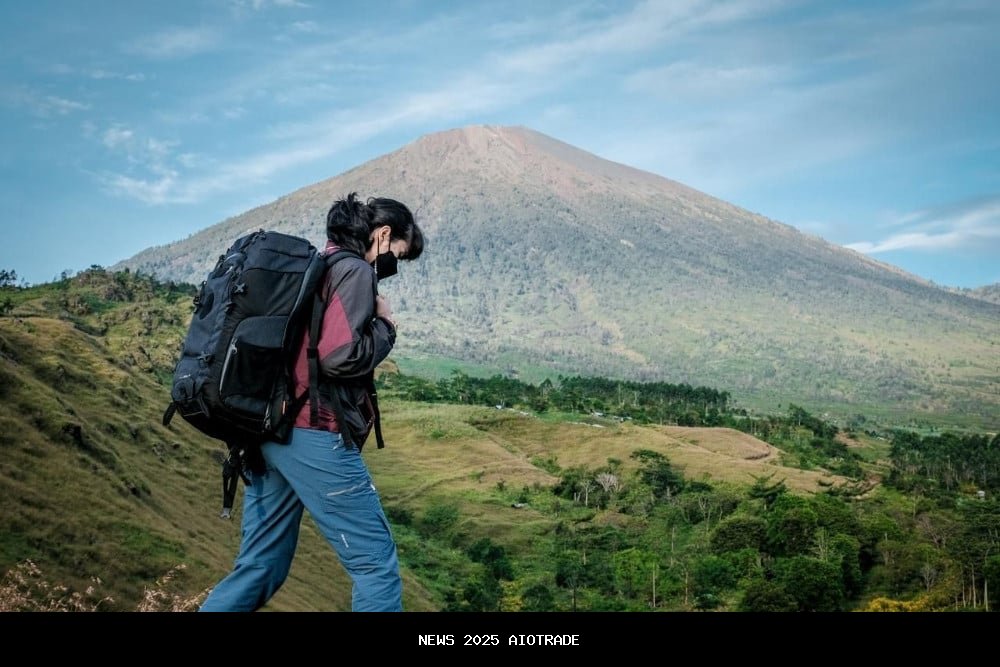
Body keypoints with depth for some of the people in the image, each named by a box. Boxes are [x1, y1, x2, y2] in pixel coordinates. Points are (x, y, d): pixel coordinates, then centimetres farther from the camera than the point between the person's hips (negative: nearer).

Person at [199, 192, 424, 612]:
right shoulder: (355, 271, -7)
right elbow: (340, 355, -20)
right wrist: (385, 327, -3)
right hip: (311, 434, -9)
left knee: (259, 567, 15)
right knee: (376, 564, -1)